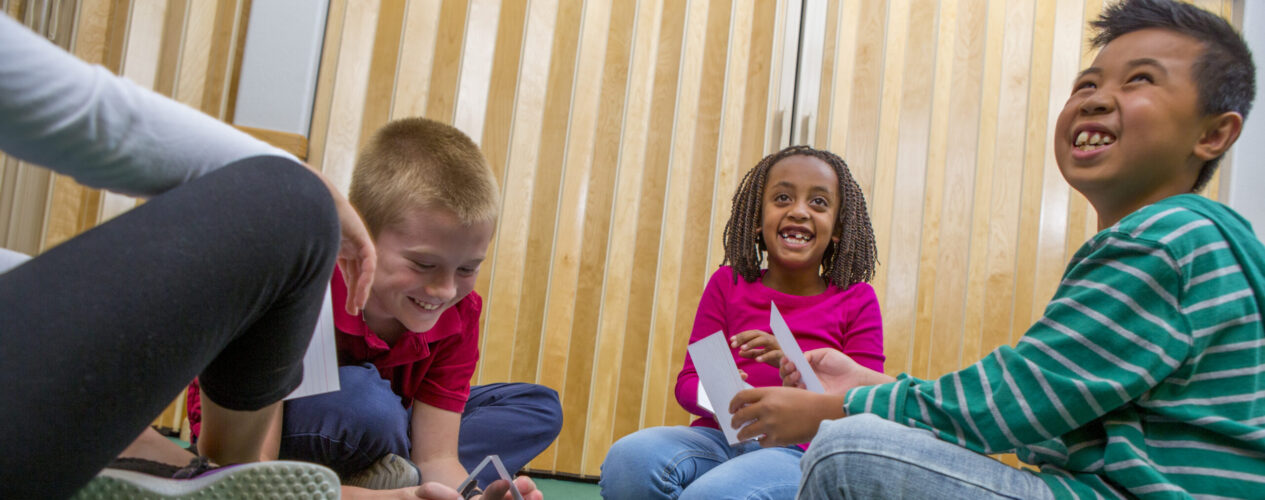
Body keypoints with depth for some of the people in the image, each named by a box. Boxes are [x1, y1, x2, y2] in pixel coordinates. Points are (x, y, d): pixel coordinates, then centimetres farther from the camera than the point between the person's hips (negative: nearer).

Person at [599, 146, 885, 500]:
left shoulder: (856, 301, 5)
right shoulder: (728, 284, 11)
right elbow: (689, 380, 8)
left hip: (797, 453, -2)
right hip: (719, 436, 3)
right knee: (628, 459, -30)